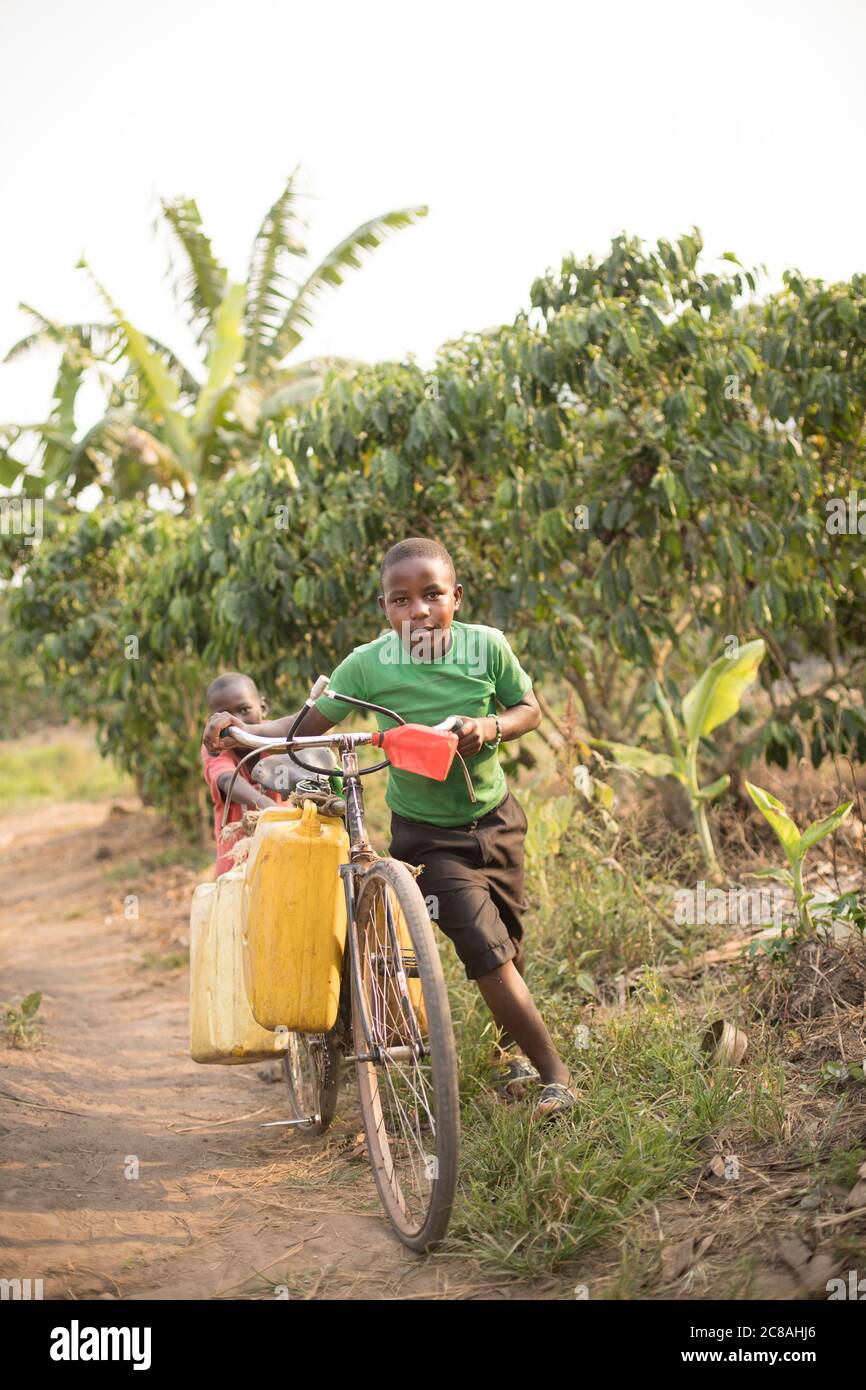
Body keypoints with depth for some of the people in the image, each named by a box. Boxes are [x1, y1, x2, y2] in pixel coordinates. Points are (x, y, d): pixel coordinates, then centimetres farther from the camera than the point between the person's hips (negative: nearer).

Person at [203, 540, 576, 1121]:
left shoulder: (488, 646, -13)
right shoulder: (368, 664, -18)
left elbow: (530, 708, -1)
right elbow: (311, 723, -11)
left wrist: (491, 727, -23)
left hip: (496, 818, 3)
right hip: (426, 833, -3)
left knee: (510, 940, 16)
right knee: (487, 950, -14)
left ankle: (512, 1046, 44)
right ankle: (554, 1073, -3)